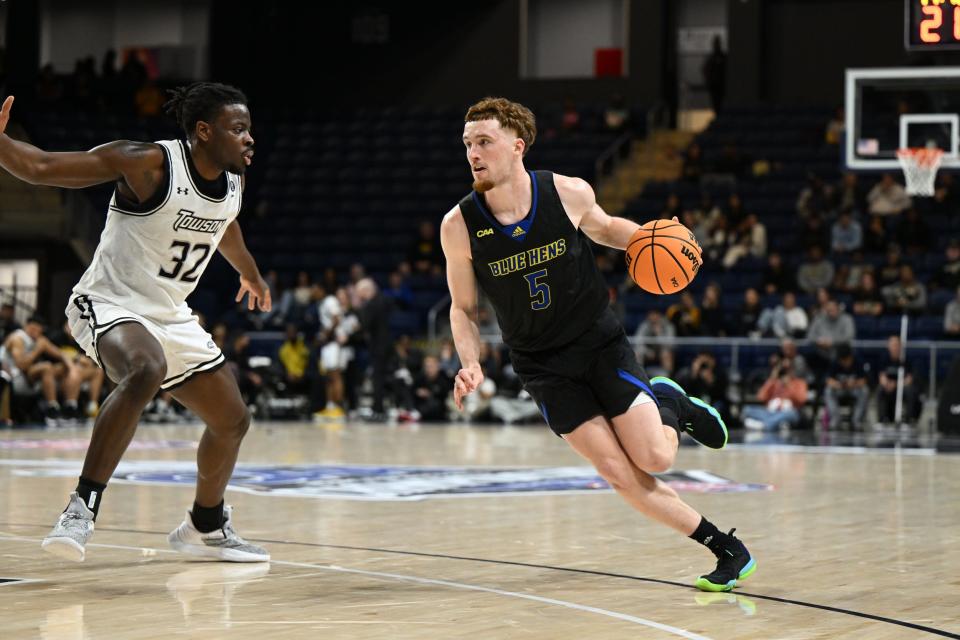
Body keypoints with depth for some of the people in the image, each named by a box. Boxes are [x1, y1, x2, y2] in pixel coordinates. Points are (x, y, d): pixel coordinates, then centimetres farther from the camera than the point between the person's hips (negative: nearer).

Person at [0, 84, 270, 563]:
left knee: (232, 421, 12)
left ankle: (205, 527, 37)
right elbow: (40, 168, -20)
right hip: (110, 303, -8)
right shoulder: (147, 163, -20)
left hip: (169, 316, 8)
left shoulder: (233, 181, 1)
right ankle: (82, 507, -35)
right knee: (148, 370, -39)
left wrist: (249, 272, 44)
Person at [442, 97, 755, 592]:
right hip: (543, 366, 0)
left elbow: (603, 227, 12)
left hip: (600, 342, 0)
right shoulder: (459, 226, -12)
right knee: (619, 474, -9)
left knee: (654, 459, -13)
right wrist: (471, 365, -15)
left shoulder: (569, 194, -13)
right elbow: (463, 309, 2)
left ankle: (668, 401, 23)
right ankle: (729, 550, 5)